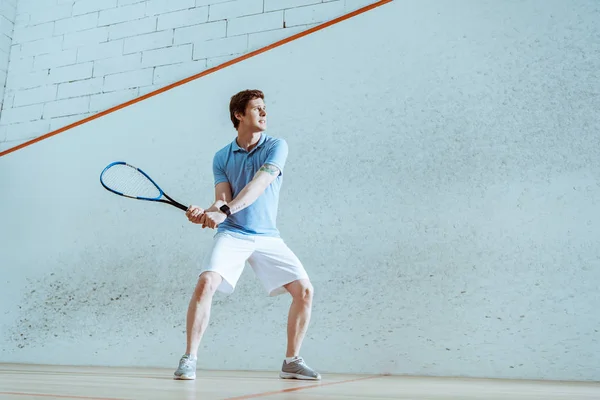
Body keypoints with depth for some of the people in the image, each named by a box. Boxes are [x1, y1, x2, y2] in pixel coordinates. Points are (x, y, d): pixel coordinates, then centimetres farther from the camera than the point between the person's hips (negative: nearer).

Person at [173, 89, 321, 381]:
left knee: (304, 290, -8)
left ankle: (291, 362, 10)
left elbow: (259, 185, -20)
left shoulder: (276, 146, -3)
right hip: (232, 235, 0)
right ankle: (189, 359, -9)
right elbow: (222, 200, -5)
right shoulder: (222, 158, 4)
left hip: (268, 237, 1)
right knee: (206, 283, -24)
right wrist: (206, 213, -29)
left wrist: (225, 211, -34)